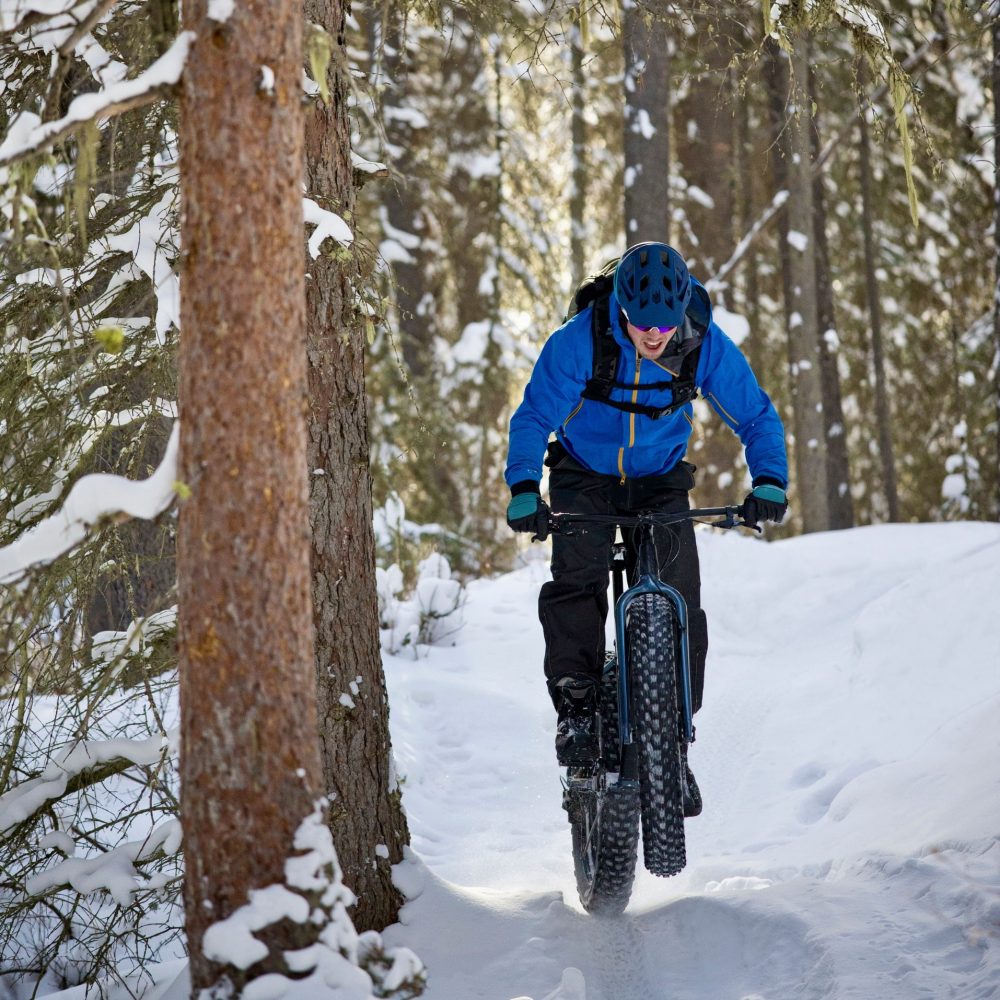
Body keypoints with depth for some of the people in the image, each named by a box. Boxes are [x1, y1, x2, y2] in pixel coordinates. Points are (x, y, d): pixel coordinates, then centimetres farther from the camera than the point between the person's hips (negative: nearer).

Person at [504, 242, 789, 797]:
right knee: (576, 579, -27)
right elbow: (534, 416, -19)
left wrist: (769, 480, -29)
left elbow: (756, 417, -11)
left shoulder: (706, 346, -21)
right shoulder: (580, 340, -26)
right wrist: (524, 490, -35)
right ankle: (576, 703, -15)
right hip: (585, 476, -1)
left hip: (661, 481, 1)